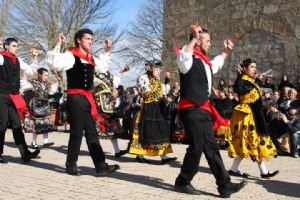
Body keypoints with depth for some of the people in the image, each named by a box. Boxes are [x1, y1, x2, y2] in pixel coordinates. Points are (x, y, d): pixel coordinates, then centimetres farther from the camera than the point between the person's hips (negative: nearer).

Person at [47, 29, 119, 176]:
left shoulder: (90, 58, 15)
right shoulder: (71, 55, -9)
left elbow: (101, 65, 36)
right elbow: (55, 63, -27)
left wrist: (106, 51, 32)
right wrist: (58, 46, -27)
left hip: (88, 97, 8)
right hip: (76, 98, -8)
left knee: (92, 132, 7)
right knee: (77, 133, -1)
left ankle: (101, 166, 10)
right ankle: (71, 166, 15)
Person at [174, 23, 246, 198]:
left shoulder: (205, 61, 17)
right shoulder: (190, 59, -10)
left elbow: (216, 65, 41)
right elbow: (182, 58, -36)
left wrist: (226, 52, 36)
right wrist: (194, 38, -27)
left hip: (204, 110, 9)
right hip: (192, 110, -9)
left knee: (212, 148, 8)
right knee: (196, 148, -4)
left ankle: (225, 185, 12)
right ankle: (182, 182, 13)